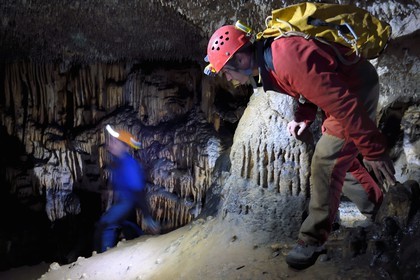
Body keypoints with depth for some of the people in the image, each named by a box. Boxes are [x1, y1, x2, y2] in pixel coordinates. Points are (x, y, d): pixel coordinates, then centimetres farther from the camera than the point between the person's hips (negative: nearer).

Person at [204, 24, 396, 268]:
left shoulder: (287, 63, -34)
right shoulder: (270, 55, -2)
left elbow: (343, 102, -33)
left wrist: (373, 150, -28)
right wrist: (304, 117, 1)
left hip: (359, 88, -10)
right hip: (343, 85, 10)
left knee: (326, 162, -10)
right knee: (339, 153, 22)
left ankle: (314, 240, 2)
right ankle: (376, 201, 42)